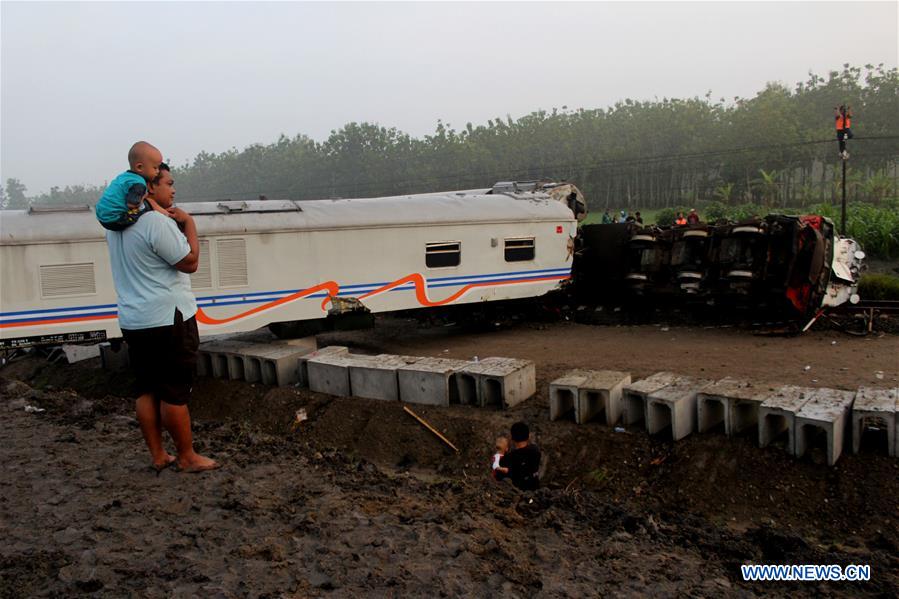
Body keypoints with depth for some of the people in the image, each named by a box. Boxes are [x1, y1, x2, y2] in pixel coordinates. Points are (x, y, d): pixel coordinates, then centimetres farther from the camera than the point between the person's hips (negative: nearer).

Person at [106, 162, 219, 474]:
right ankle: (187, 458, 11)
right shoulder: (158, 222, -18)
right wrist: (188, 222, -5)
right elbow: (189, 262, -13)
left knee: (146, 391, 13)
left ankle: (158, 456, 22)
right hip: (167, 320, -9)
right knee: (175, 393, 0)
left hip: (132, 322, 9)